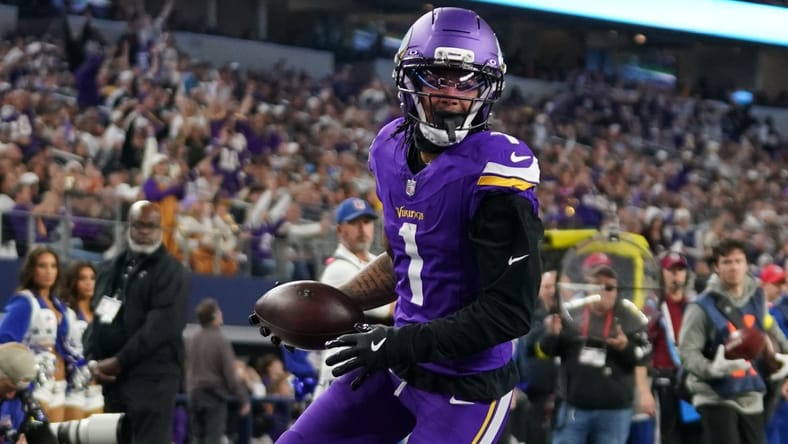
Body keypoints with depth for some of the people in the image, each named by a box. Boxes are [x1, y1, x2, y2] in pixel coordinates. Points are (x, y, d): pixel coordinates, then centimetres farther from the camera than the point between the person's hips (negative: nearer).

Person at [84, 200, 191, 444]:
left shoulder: (171, 272, -4)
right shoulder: (110, 270, 20)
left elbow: (161, 326, -14)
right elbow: (96, 317, 17)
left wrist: (119, 362, -15)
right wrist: (94, 360, -1)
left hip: (153, 377, -8)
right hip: (112, 377, 8)